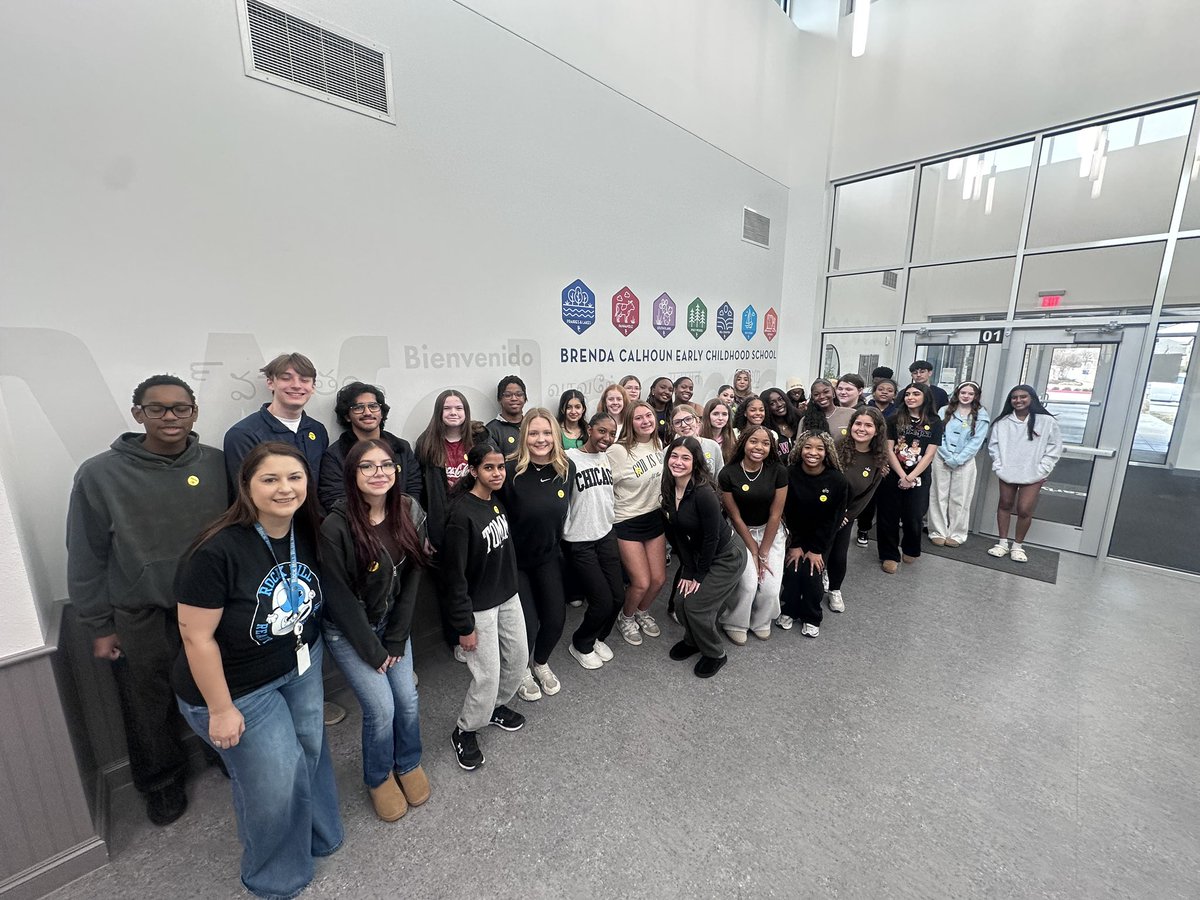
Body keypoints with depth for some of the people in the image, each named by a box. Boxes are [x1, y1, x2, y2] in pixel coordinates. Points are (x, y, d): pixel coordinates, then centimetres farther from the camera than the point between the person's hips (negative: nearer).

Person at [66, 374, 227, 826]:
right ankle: (162, 782, 43)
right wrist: (99, 626, -1)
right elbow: (86, 558, -3)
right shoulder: (100, 474, -10)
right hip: (142, 619, 0)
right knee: (150, 709, 18)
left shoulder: (217, 464, -7)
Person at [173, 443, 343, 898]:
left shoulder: (307, 533, -11)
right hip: (240, 688, -5)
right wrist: (221, 709, -16)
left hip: (302, 665, 6)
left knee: (310, 751, 21)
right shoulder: (217, 551, -30)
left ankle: (318, 834, 52)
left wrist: (310, 652, 13)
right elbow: (197, 636, -22)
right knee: (276, 780, 9)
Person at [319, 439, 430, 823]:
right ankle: (379, 778, 30)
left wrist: (396, 639, -5)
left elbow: (411, 578, -6)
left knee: (408, 699, 7)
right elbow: (339, 597, -18)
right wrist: (372, 649, -11)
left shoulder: (410, 512, -12)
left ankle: (409, 763, 38)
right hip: (348, 630, -4)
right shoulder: (336, 526, -26)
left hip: (392, 622, 4)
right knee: (381, 708, -1)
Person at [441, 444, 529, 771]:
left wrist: (512, 587, 15)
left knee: (518, 657, 17)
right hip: (479, 606, -7)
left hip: (508, 596, 7)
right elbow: (455, 575, -20)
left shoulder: (497, 501, -2)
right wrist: (464, 625, -15)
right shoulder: (461, 513, -24)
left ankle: (496, 706, 44)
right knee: (488, 675, 2)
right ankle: (465, 732, 30)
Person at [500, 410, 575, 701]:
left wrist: (552, 542, 12)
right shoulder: (511, 470, -24)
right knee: (528, 624, 0)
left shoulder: (567, 468, -8)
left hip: (548, 556, 4)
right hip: (514, 558, -4)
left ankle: (541, 663, 40)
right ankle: (522, 670, 35)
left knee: (556, 619, 6)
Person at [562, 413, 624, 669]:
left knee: (618, 596, 7)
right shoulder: (569, 459, -17)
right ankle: (580, 645, 27)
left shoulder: (606, 458, 6)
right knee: (603, 602, -3)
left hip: (606, 535, 7)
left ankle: (598, 638, 37)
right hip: (579, 542, -6)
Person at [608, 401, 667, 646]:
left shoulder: (659, 444, 0)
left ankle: (643, 613, 38)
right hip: (627, 523, -6)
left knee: (659, 579, 7)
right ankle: (626, 618, 28)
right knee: (641, 583, -4)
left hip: (655, 517, 6)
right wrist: (609, 520, -10)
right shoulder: (618, 451, -21)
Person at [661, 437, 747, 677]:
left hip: (726, 556, -6)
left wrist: (699, 576, -14)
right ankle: (693, 640, 32)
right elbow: (677, 534, -3)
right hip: (697, 554, 6)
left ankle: (715, 654, 19)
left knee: (696, 604, -8)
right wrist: (688, 571, -5)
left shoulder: (704, 493, -31)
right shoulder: (669, 490, -9)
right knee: (681, 601, 2)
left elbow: (712, 537, -24)